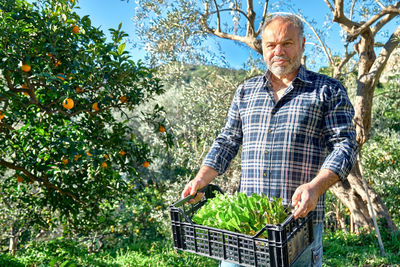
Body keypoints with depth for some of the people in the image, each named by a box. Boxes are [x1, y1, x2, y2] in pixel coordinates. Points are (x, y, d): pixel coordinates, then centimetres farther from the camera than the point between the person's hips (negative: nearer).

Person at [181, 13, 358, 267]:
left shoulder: (328, 91, 3)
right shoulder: (246, 91, 14)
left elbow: (345, 145, -4)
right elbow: (227, 142, 16)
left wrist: (315, 187, -21)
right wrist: (200, 179, 3)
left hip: (299, 217, -3)